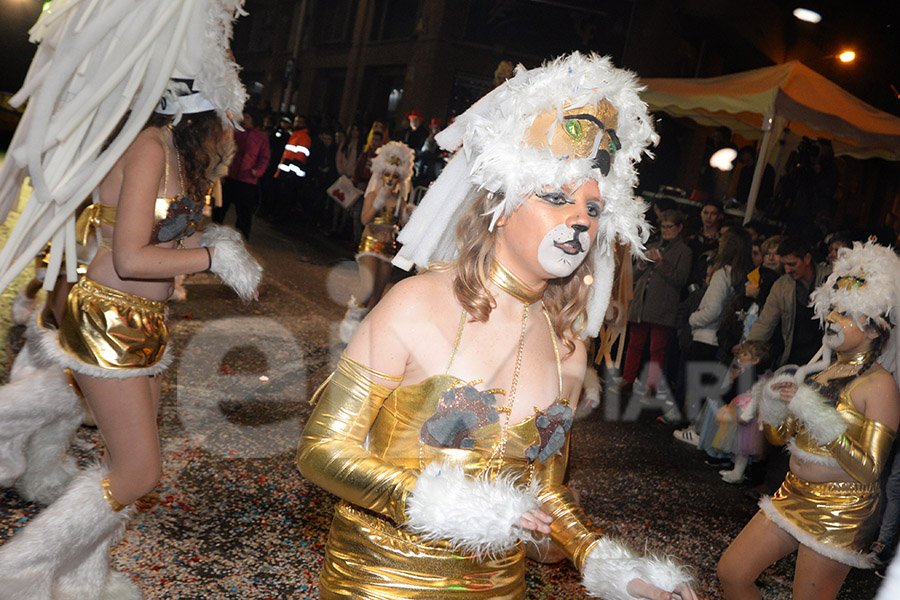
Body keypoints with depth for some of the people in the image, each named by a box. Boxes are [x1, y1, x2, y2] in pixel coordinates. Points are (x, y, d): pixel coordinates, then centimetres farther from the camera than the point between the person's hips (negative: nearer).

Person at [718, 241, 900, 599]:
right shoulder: (821, 371, 6)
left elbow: (868, 470, -21)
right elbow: (779, 436, 13)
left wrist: (816, 414, -24)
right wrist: (773, 403, -8)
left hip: (839, 512, -7)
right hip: (793, 496, 7)